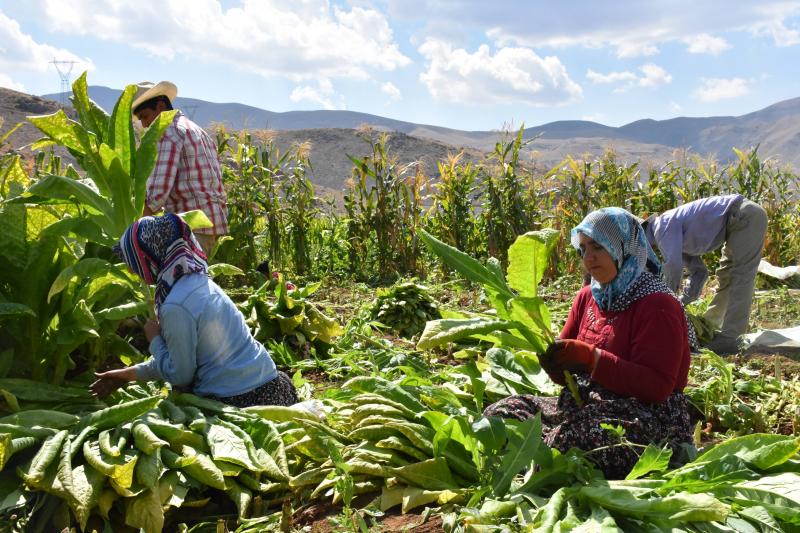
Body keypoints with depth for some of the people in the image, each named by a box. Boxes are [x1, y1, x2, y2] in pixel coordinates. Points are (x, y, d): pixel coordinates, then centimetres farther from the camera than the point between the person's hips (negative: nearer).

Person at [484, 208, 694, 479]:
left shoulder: (657, 305, -8)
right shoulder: (587, 297, 13)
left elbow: (657, 387, -17)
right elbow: (568, 375, 16)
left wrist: (589, 357, -25)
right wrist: (550, 353, -8)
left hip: (650, 414, -7)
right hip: (585, 404, 7)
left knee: (568, 437, -38)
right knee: (501, 411, -13)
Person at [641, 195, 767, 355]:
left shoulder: (664, 225, -14)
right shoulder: (677, 236, 16)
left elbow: (674, 266, -21)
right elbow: (699, 271, 21)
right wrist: (682, 301, 17)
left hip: (746, 215, -10)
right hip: (744, 217, 10)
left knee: (740, 277, -12)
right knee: (726, 276, 15)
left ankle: (729, 338, -14)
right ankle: (709, 325, 24)